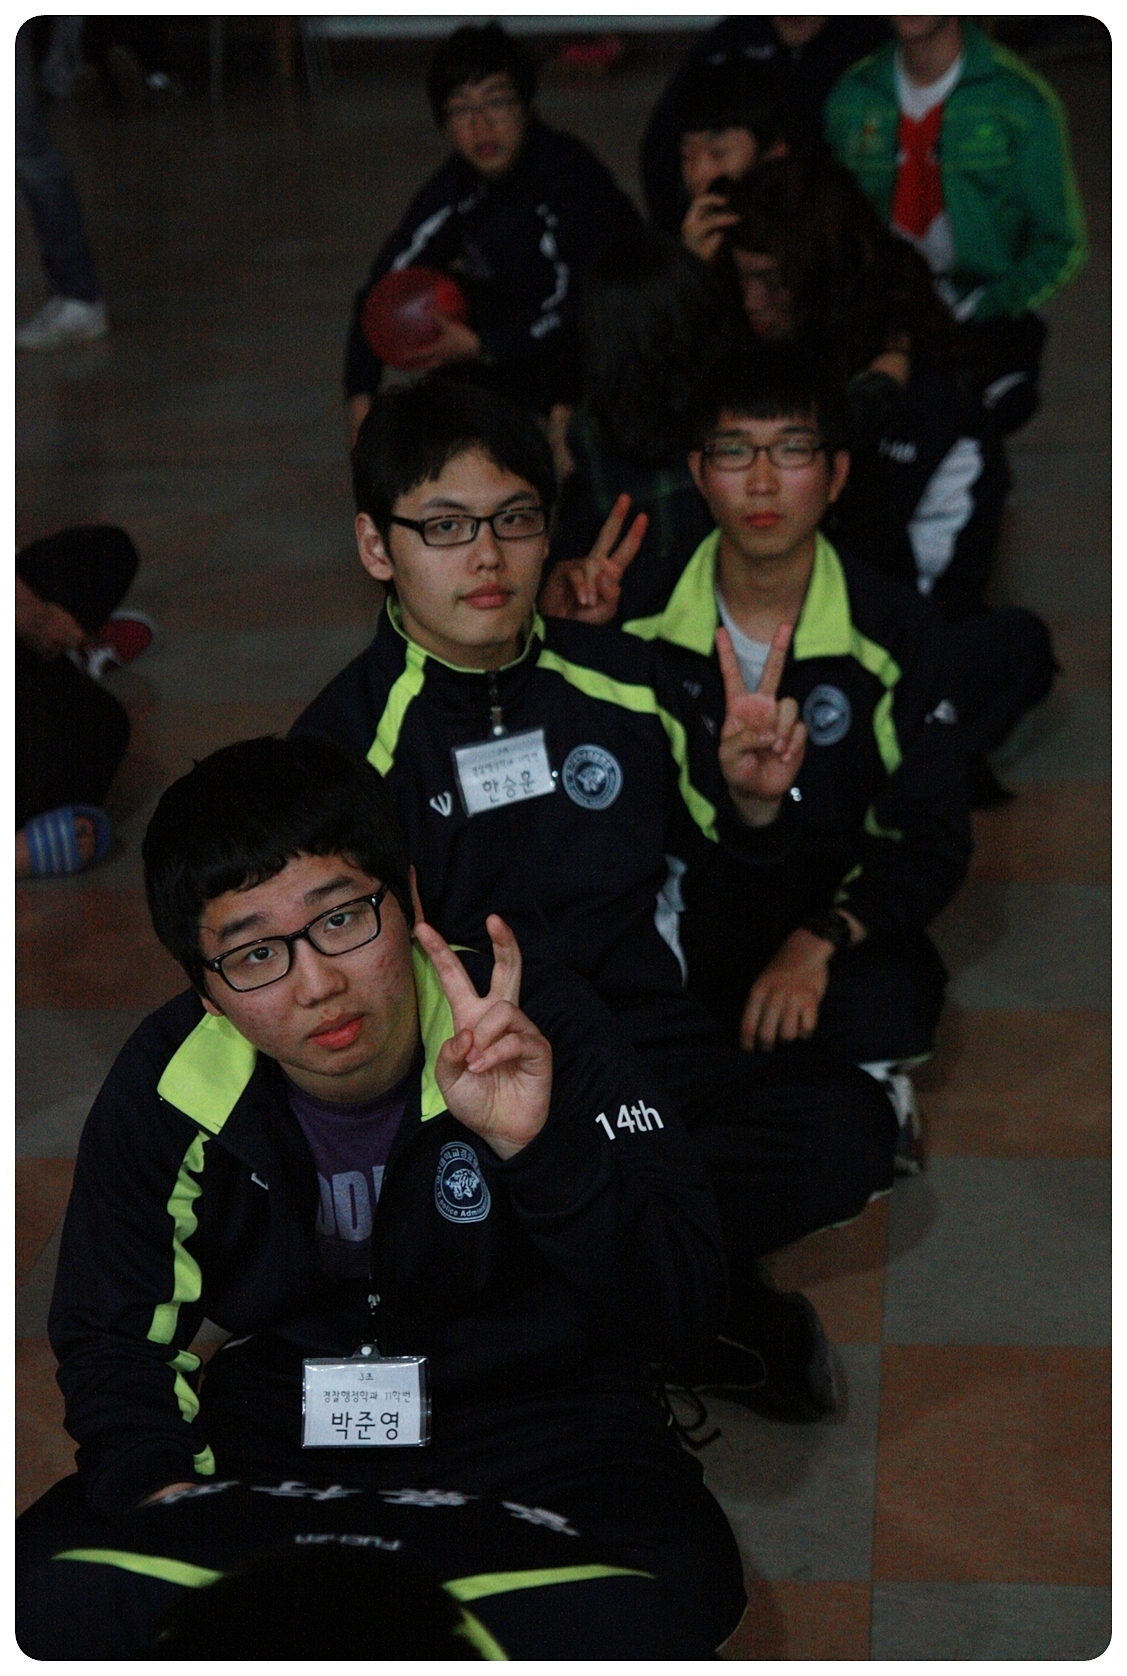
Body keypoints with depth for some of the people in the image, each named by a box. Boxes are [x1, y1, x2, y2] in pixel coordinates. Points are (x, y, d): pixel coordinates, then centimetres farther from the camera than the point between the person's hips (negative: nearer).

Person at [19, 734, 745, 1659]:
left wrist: (537, 1148, -38)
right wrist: (160, 1483, -16)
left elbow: (687, 1311, -21)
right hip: (270, 1434, 2)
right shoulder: (167, 1087, -8)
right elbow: (110, 1335, 5)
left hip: (533, 1426, -2)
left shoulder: (543, 1028, -16)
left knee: (672, 1581, -34)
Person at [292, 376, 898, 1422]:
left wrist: (753, 798, -1)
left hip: (648, 1054, 3)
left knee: (846, 1126, -24)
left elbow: (726, 858, 22)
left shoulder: (620, 680, 9)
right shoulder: (346, 738, 0)